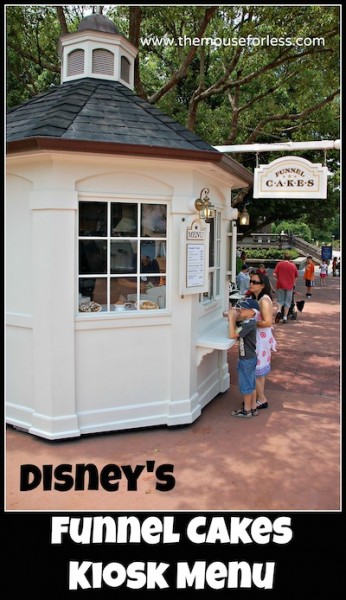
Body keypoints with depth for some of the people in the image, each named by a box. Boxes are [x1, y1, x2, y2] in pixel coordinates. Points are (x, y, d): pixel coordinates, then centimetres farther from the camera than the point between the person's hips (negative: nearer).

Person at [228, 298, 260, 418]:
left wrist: (231, 318, -25)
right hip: (249, 358, 9)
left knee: (246, 385, 5)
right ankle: (253, 408, 30)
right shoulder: (246, 321, 4)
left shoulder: (249, 324, -25)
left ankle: (247, 410, 18)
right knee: (251, 384, 18)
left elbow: (232, 335, -30)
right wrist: (233, 316, -2)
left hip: (247, 359, -9)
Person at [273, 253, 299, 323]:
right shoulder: (293, 265, 3)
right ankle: (285, 318, 7)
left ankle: (279, 311, -17)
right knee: (287, 302, 8)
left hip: (280, 285, 0)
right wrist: (294, 282, 25)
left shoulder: (279, 264, -1)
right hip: (289, 286, 0)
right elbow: (296, 276, 9)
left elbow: (274, 274, -7)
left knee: (280, 300, 10)